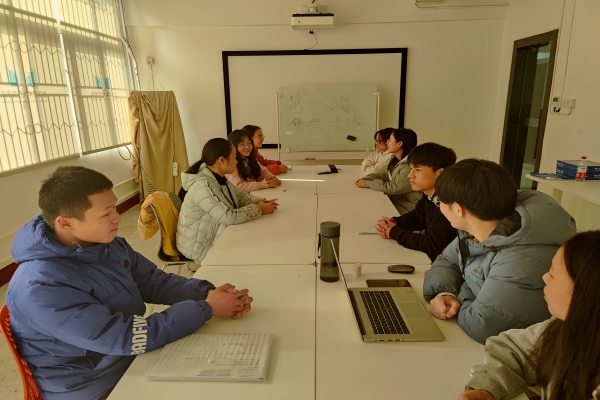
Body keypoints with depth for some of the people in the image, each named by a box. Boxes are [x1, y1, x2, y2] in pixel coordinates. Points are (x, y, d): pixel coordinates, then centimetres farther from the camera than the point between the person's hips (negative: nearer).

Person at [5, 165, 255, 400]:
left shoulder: (108, 243, -5)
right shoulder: (40, 288, -29)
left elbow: (154, 281, 2)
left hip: (136, 358, 7)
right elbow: (128, 337, -29)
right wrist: (207, 308, -24)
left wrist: (206, 293, -16)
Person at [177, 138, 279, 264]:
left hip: (217, 238, 9)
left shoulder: (219, 178, 2)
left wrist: (259, 202, -12)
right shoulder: (203, 185, -29)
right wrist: (259, 209, -22)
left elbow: (242, 196, 9)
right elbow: (229, 217, -34)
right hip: (201, 248, -8)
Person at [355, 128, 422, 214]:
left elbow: (394, 188, -24)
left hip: (406, 207, -8)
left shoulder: (411, 165, -24)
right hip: (395, 199, 8)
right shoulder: (398, 160, 6)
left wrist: (368, 183, -18)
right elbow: (385, 174, 13)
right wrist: (367, 178, -5)